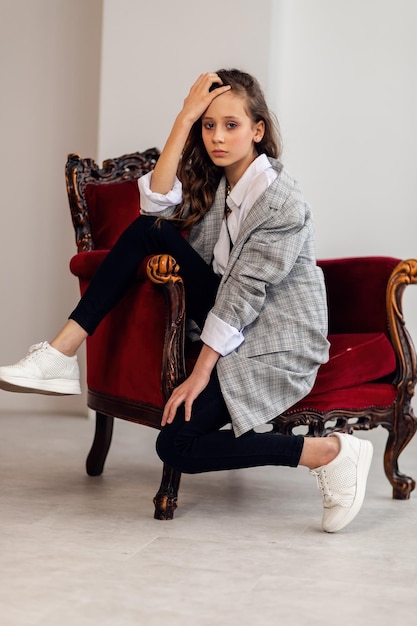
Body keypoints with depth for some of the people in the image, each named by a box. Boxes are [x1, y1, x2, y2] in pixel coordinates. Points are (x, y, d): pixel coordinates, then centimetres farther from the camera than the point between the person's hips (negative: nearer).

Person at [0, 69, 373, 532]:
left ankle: (329, 453, -13)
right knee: (149, 230, -9)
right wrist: (184, 117, -18)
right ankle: (61, 355, -13)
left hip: (278, 342, -8)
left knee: (177, 445, -21)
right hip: (229, 319, 8)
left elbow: (243, 295, -21)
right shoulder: (211, 180, 5)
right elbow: (157, 202, -13)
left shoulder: (282, 203, -19)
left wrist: (200, 373, -21)